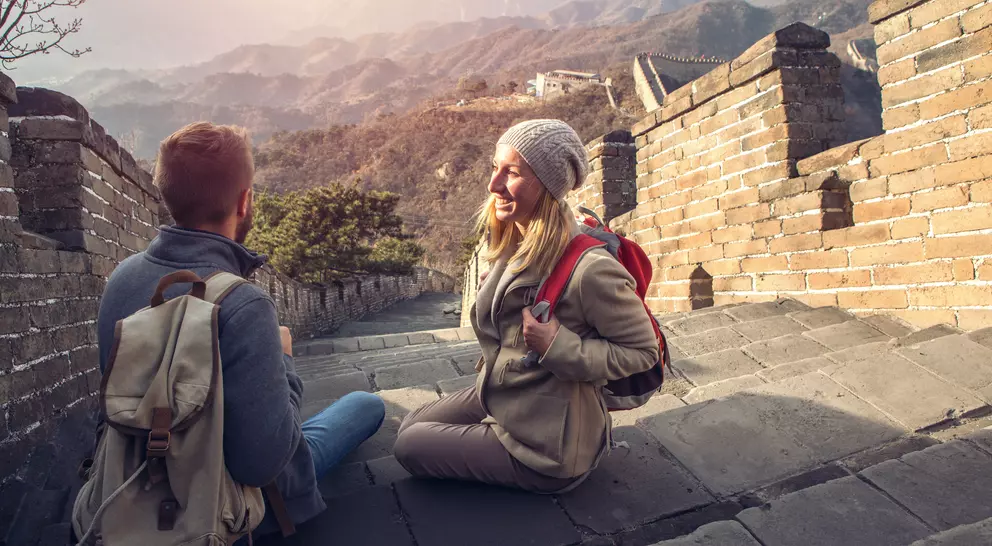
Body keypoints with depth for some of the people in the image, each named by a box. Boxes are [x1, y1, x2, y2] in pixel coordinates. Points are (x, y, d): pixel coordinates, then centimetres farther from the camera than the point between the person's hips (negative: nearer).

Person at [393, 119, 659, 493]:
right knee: (409, 428, 22)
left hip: (547, 445, -8)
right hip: (495, 397, 9)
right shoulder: (512, 244, -6)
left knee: (410, 448, 1)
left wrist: (558, 346, -29)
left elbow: (643, 350, -21)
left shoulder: (588, 268, -32)